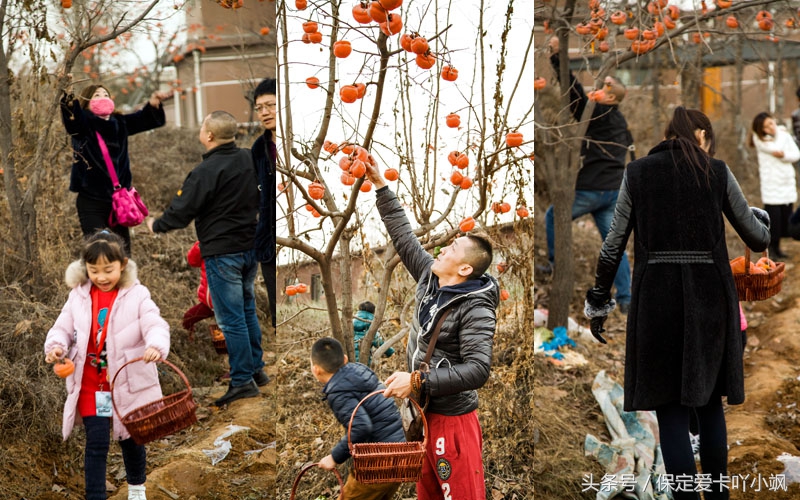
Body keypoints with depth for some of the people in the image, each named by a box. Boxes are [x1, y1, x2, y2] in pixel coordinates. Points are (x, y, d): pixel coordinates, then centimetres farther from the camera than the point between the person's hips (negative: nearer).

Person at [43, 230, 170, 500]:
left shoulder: (137, 296, -10)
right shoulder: (78, 297, -1)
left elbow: (155, 326, -20)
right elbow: (63, 328, 5)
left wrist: (156, 346, -42)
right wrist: (56, 346, -17)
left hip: (129, 385, -1)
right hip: (90, 386, 1)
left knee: (131, 439, 17)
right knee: (96, 443, -3)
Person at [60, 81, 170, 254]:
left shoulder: (120, 123, 9)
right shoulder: (83, 124, -4)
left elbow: (146, 118, 3)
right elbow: (71, 115, -24)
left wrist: (153, 103, -19)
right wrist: (67, 96, -45)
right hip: (91, 201, -5)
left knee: (123, 252, 9)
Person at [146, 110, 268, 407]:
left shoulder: (206, 171, -20)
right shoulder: (248, 160, 2)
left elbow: (181, 211, -16)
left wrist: (155, 225, 2)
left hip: (222, 253, -8)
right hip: (250, 246, 8)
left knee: (231, 319, -1)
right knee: (247, 310, 20)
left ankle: (243, 381, 3)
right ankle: (256, 369, 28)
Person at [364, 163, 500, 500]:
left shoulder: (475, 309, -20)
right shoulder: (430, 278, 2)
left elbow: (478, 370, -28)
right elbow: (403, 236, 11)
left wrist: (419, 381, -28)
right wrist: (381, 186, 11)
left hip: (452, 419, -8)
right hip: (424, 411, 8)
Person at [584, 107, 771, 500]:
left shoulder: (637, 172, 5)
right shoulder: (717, 172, 4)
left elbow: (614, 243, 4)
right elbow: (756, 237, 10)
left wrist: (598, 301, 13)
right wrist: (762, 220, 33)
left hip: (657, 296, -1)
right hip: (709, 296, 1)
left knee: (670, 410, 3)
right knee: (709, 401, 17)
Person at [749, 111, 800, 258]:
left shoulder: (785, 135, 8)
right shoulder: (759, 139, -6)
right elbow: (776, 147, -20)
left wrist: (783, 155, -15)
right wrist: (778, 132, -6)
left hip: (787, 181, 5)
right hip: (771, 183, -5)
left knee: (786, 215, 7)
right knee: (773, 214, -9)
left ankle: (777, 247, 17)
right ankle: (771, 248, 2)